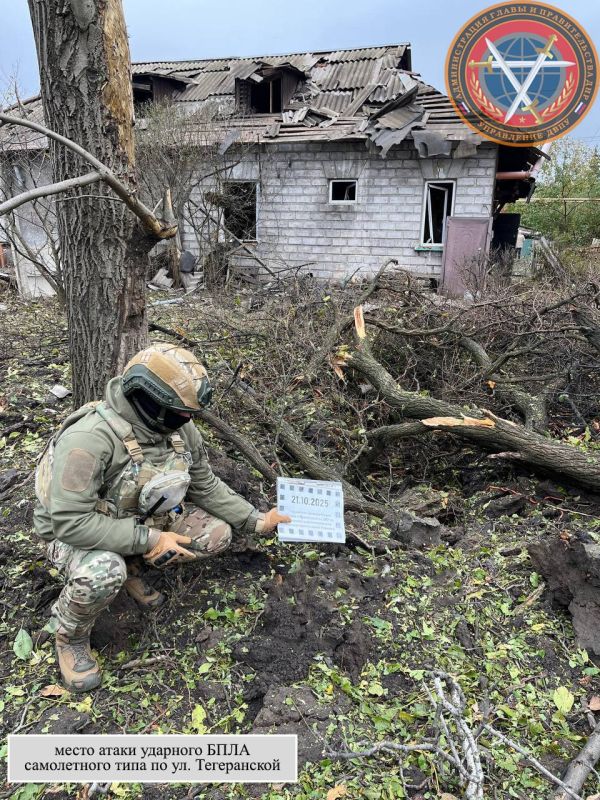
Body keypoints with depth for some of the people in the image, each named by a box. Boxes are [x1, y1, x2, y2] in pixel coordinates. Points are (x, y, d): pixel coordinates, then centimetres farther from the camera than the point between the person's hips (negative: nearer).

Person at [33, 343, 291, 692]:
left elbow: (206, 487, 0)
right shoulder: (89, 438, -35)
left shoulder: (180, 428, -13)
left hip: (142, 520, 6)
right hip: (77, 534, -6)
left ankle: (133, 566, 13)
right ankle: (69, 634, -3)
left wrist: (257, 520, -3)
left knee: (216, 534, -9)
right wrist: (148, 539, -34)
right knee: (102, 574, -39)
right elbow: (71, 521, -35)